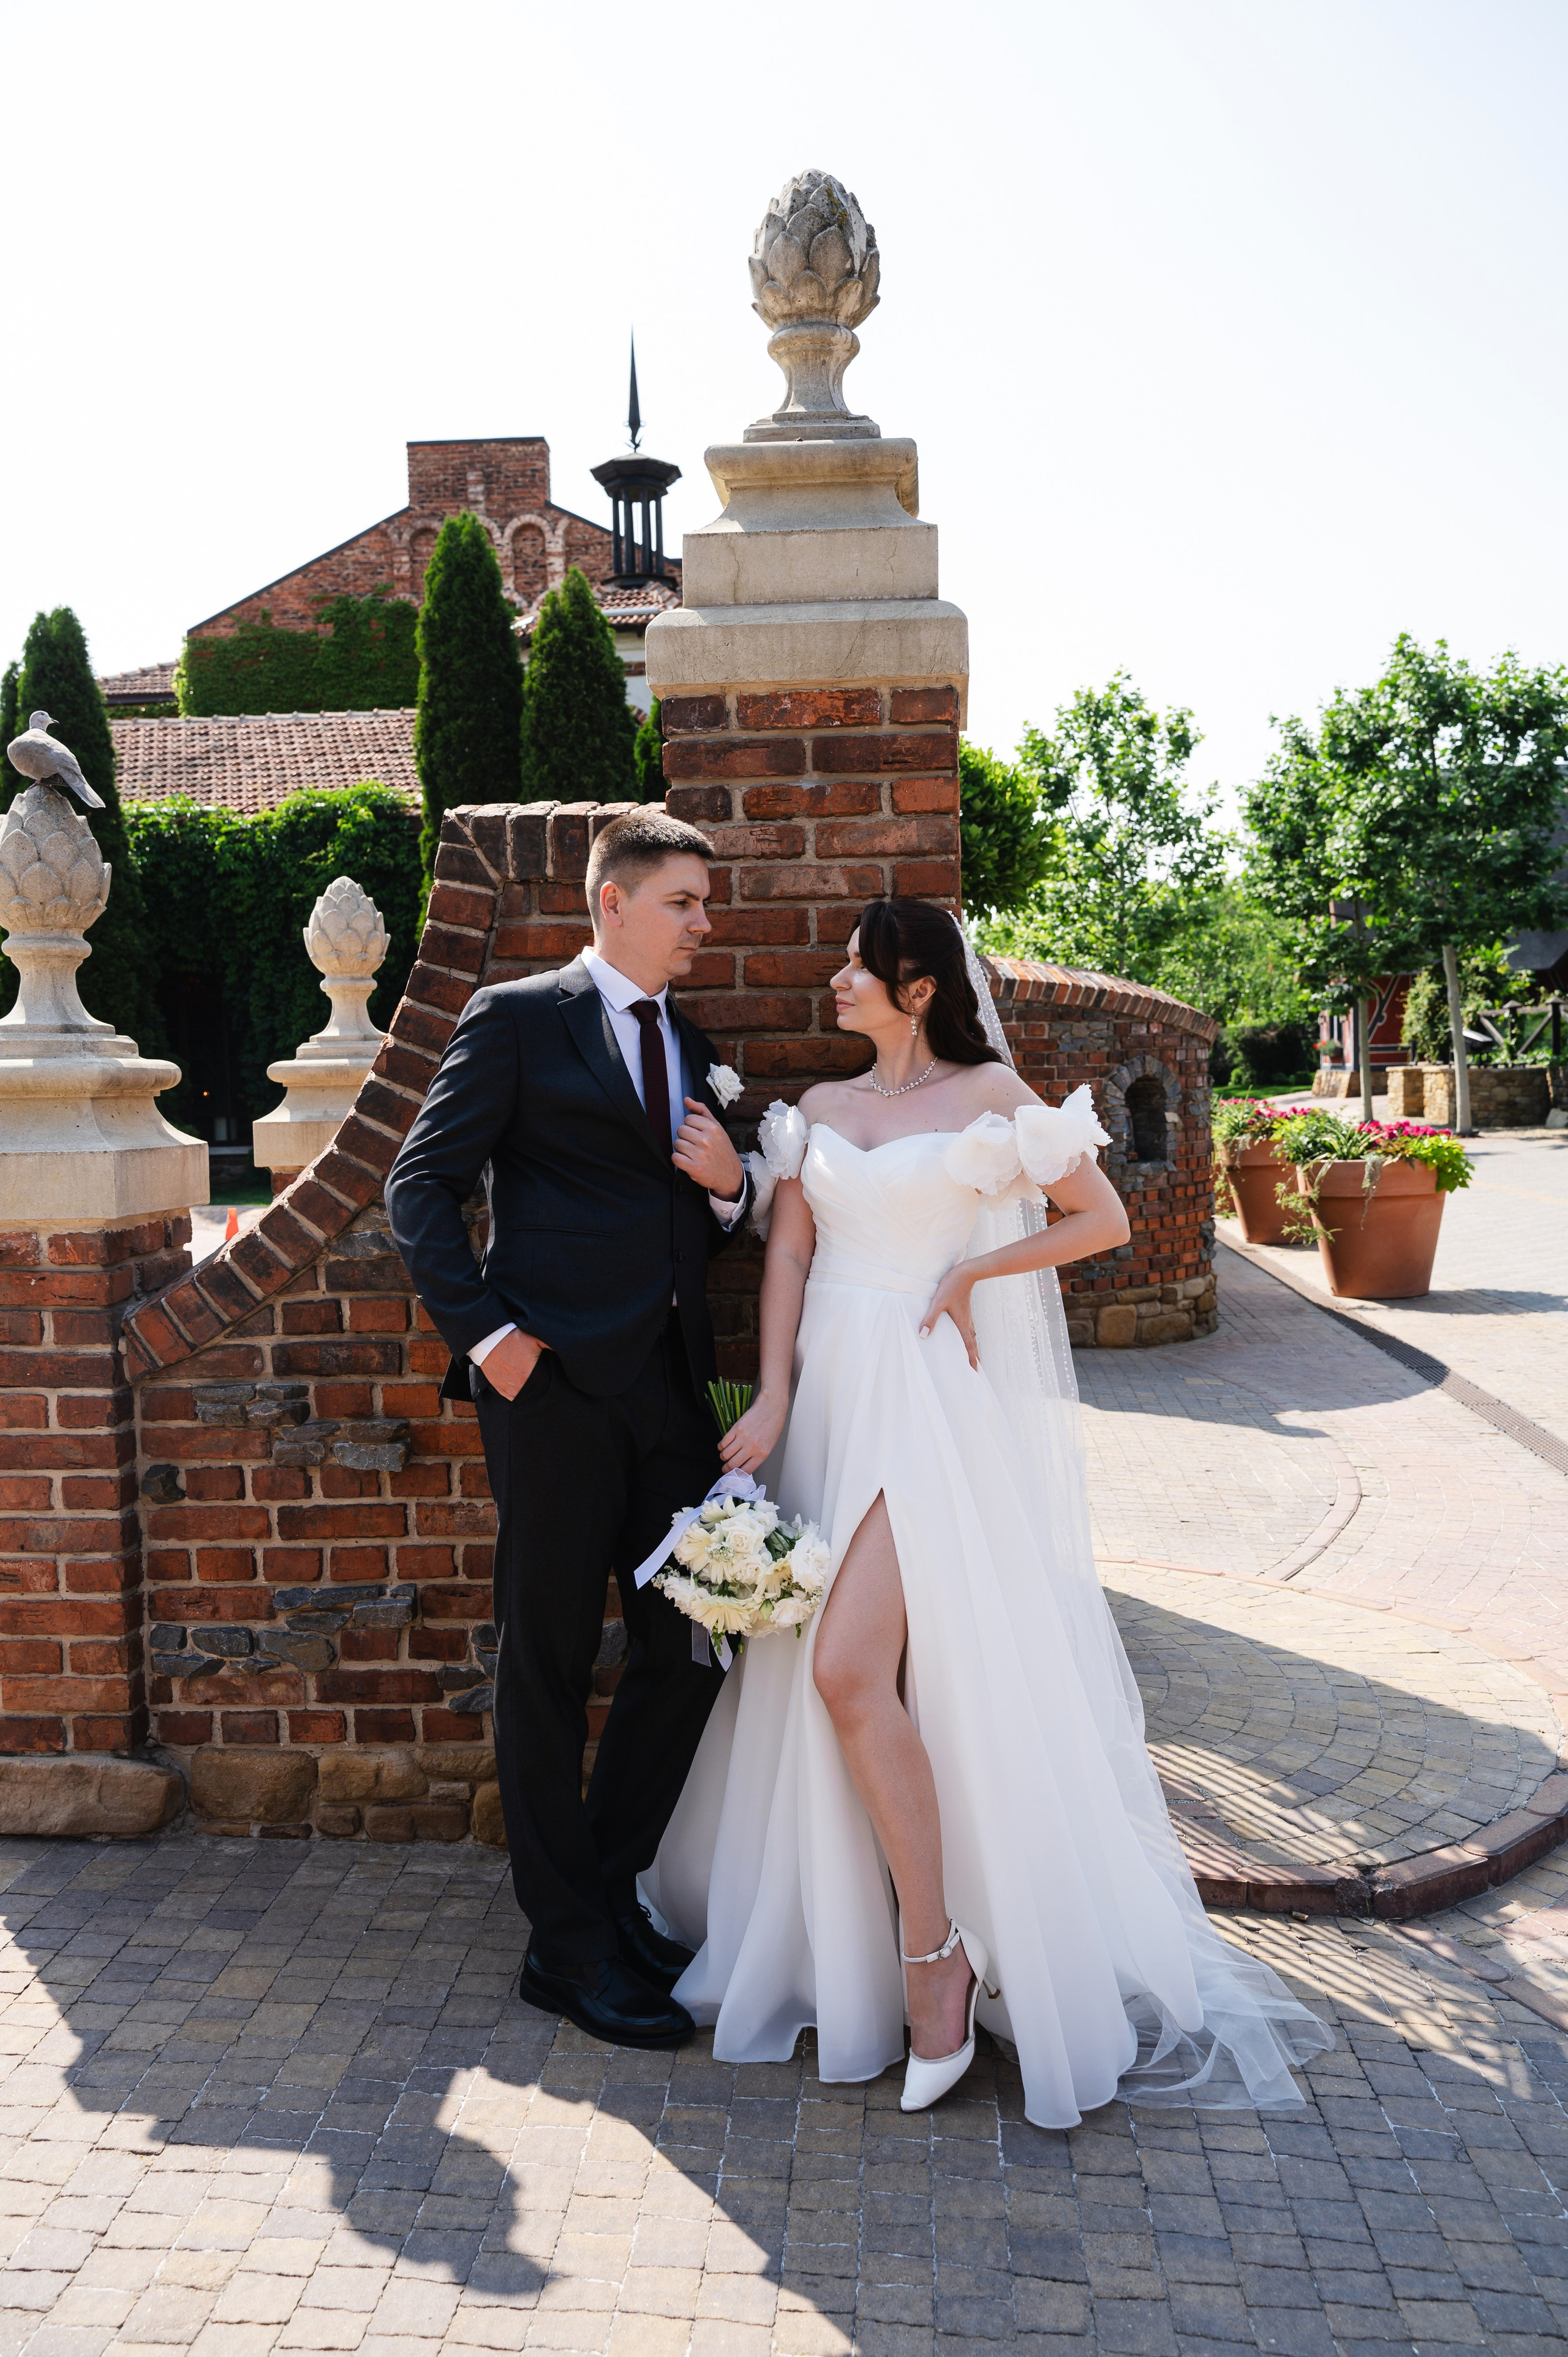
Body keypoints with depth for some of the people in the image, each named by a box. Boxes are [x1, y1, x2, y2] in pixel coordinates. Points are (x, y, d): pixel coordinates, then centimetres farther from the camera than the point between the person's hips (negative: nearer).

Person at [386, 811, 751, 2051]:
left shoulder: (693, 1051, 19)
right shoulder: (516, 1019, 0)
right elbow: (423, 1184, -5)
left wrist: (730, 1185, 1)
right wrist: (484, 1329, -13)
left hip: (671, 1381, 7)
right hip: (558, 1377, -6)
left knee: (689, 1646, 8)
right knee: (551, 1660, 2)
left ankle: (608, 1887, 26)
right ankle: (570, 1945, 14)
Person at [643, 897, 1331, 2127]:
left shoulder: (990, 1093, 0)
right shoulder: (821, 1109, 14)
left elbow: (1103, 1218, 1)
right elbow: (788, 1252, 7)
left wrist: (968, 1276, -5)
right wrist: (773, 1399, -5)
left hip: (930, 1402, -6)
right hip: (831, 1400, 6)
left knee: (849, 1668, -18)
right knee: (820, 1680, 7)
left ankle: (934, 1949, -3)